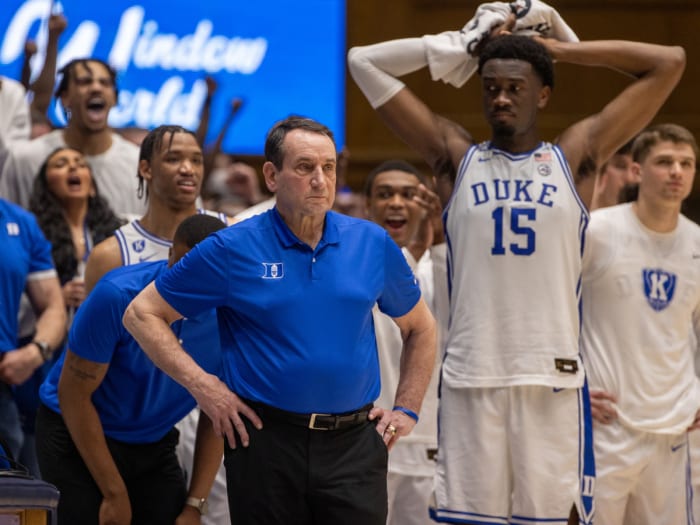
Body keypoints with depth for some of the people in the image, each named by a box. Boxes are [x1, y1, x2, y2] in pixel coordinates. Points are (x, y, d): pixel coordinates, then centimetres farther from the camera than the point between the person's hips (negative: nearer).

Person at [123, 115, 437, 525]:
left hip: (355, 444, 2)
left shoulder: (373, 243, 6)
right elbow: (143, 313, 2)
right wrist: (199, 383, -6)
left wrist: (407, 410, 11)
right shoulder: (233, 250, -3)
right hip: (266, 441, -2)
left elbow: (420, 328, 20)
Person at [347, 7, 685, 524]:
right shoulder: (459, 157, 10)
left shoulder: (572, 156, 8)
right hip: (470, 377, 1)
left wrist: (561, 48, 10)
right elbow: (365, 61, 10)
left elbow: (670, 63, 7)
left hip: (554, 377, -1)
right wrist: (469, 47, 11)